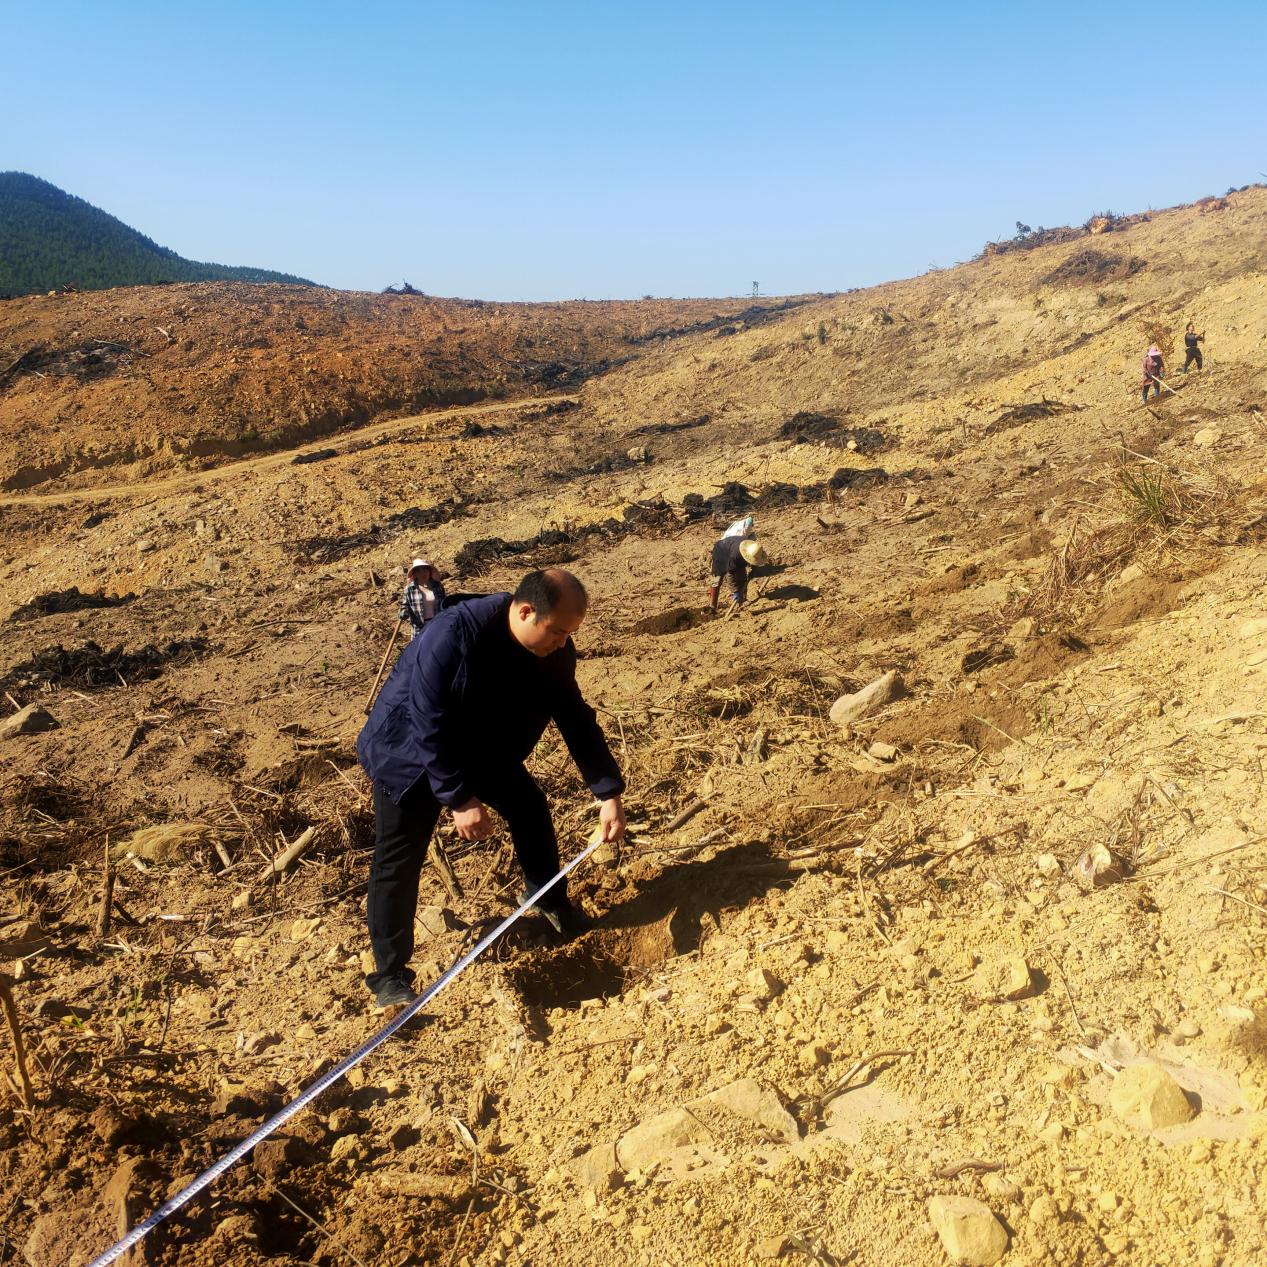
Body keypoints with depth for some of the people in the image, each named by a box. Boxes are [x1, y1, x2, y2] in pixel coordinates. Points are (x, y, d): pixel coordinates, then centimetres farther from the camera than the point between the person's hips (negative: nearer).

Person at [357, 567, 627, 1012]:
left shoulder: (554, 650, -17)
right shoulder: (453, 636, -38)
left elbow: (576, 720, -10)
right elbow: (428, 728, -32)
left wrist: (609, 793, -15)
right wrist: (459, 799, -31)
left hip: (482, 748, 6)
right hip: (409, 754, -6)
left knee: (531, 808, 7)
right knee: (398, 860, -4)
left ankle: (549, 900, 31)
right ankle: (390, 975, 7)